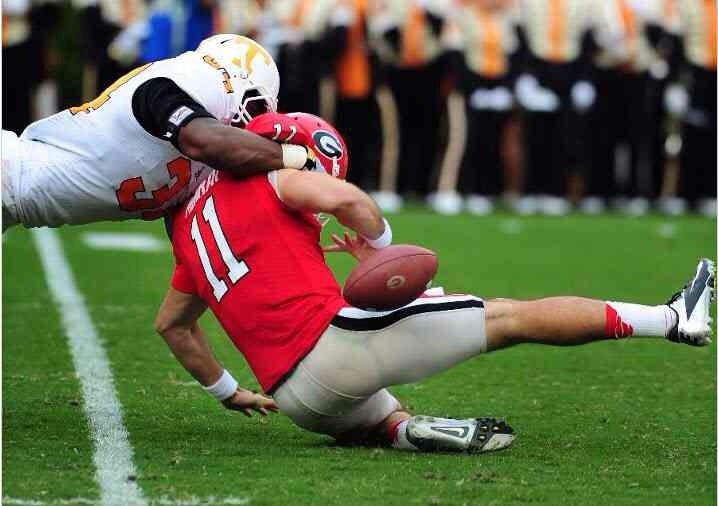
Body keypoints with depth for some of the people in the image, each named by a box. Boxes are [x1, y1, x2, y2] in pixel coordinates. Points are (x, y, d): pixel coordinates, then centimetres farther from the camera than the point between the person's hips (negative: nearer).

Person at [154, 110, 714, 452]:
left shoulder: (190, 225, 23)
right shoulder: (261, 175, 1)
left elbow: (172, 324, 34)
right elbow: (345, 198, -17)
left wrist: (229, 393, 42)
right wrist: (382, 247, 3)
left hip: (298, 397, 7)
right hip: (329, 337, -7)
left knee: (388, 419, 33)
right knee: (507, 318, 1)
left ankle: (411, 431, -5)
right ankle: (671, 319, 5)